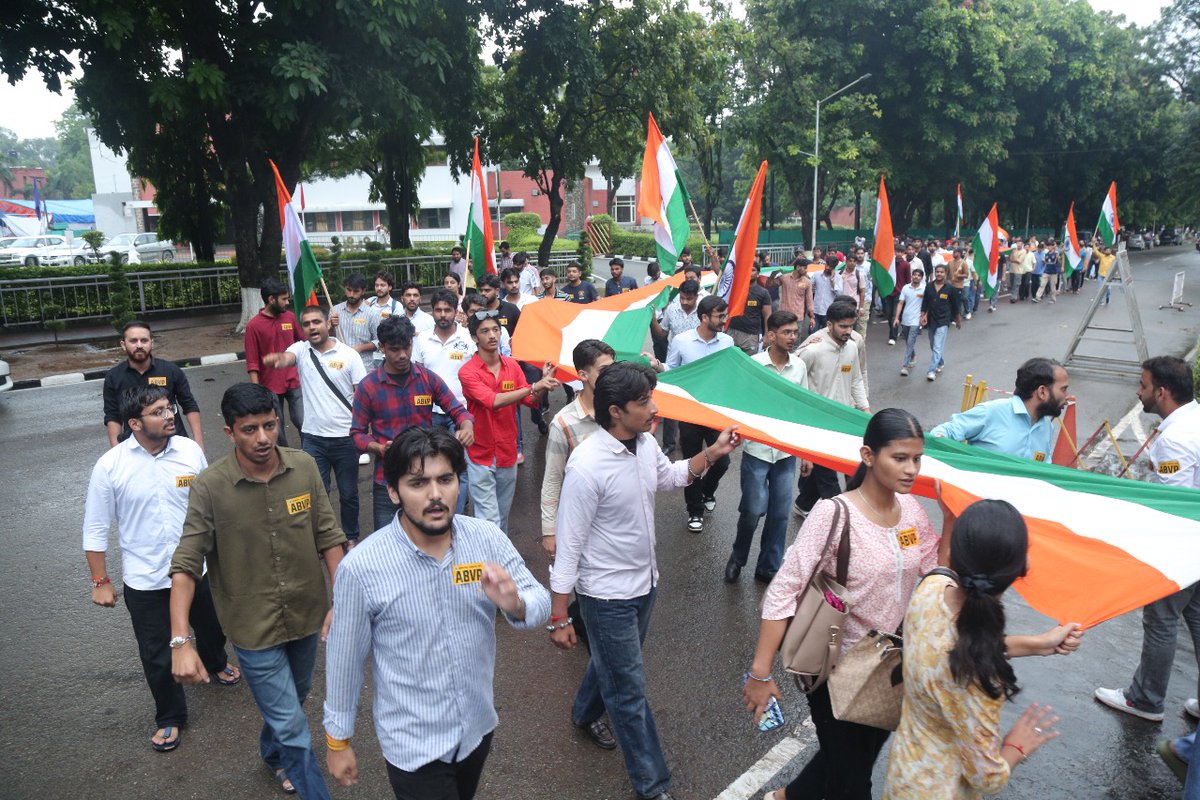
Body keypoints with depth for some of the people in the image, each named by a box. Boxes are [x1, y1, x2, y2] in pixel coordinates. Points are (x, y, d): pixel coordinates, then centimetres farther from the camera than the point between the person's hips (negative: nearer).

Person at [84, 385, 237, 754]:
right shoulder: (110, 466, -17)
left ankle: (214, 663, 59)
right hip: (145, 581, -2)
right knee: (157, 657, 10)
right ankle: (170, 717, 35)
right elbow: (95, 530, -7)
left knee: (211, 627, 26)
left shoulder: (190, 450, -12)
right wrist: (100, 581, -3)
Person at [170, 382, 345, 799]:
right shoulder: (210, 486, -19)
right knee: (293, 728, 1)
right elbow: (186, 564, -18)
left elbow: (327, 536, -4)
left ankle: (274, 754, 59)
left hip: (306, 614, 4)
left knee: (294, 698, 28)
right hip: (254, 627, -4)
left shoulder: (304, 466, -11)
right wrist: (181, 642, -24)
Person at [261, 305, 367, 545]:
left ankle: (351, 536, 33)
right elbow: (286, 358, -25)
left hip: (345, 437, -1)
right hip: (312, 437, 1)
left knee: (349, 493, 13)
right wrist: (277, 359, -50)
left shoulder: (349, 354, -5)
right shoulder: (301, 349, -1)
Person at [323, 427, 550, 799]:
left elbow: (541, 605, -9)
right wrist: (338, 740, 1)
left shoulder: (488, 539, -14)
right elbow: (345, 657, -10)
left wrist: (515, 604, -32)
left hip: (478, 726, 5)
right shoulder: (361, 568, -22)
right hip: (413, 744, -4)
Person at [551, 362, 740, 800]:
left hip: (644, 582, 8)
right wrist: (558, 618, -17)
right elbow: (569, 546, -23)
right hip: (607, 595, -7)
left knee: (612, 661, 29)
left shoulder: (645, 443, -8)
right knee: (630, 690, 7)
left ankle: (586, 713, 58)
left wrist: (711, 454, 0)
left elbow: (671, 476, 16)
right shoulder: (587, 466, -30)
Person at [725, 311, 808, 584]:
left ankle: (769, 567, 24)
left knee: (780, 513, 8)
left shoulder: (800, 366, 1)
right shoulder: (753, 364, -10)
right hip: (757, 450, -3)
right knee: (753, 509, -3)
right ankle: (738, 556, 24)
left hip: (787, 451, 4)